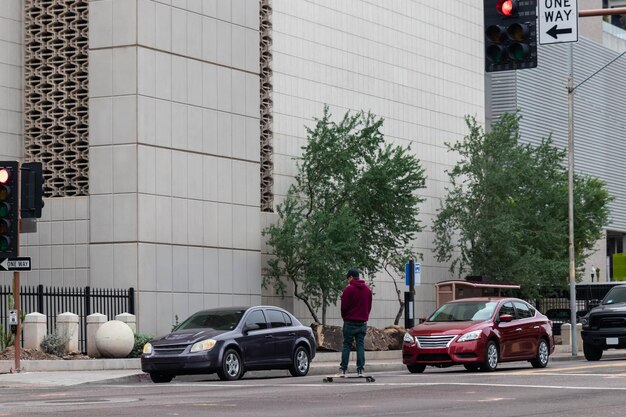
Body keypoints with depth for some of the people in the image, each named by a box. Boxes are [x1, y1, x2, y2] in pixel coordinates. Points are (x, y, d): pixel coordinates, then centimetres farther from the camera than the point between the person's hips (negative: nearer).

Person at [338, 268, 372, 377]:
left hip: (350, 322, -4)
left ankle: (343, 369, -4)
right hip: (362, 322, 4)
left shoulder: (348, 289, -9)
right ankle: (360, 369, -2)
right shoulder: (367, 289, 10)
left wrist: (344, 317, 9)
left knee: (346, 345, 0)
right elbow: (369, 306, 13)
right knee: (360, 345, 4)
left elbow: (344, 306, -8)